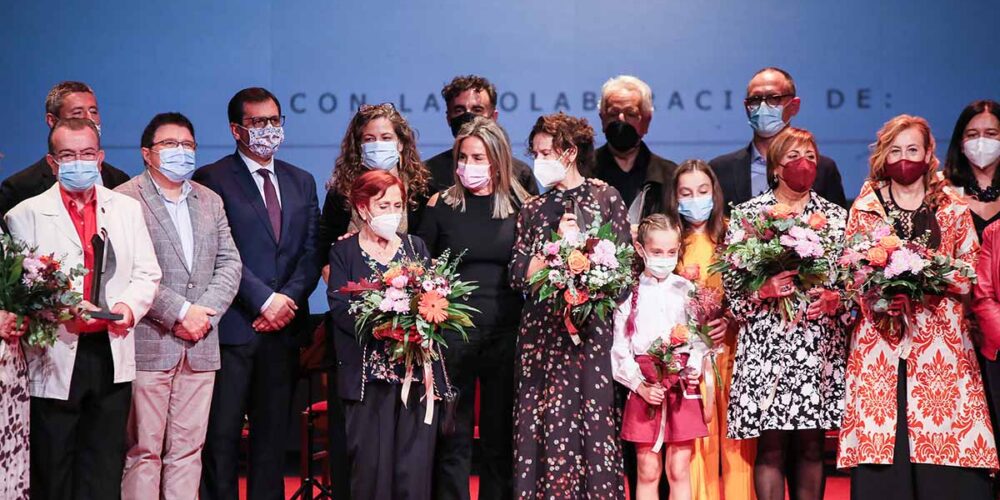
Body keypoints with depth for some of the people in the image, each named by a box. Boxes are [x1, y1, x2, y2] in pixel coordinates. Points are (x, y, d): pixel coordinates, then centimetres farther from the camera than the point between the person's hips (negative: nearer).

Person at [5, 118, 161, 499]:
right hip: (55, 358, -3)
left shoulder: (127, 209, 11)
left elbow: (147, 274, 8)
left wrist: (129, 306, -12)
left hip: (112, 358, 3)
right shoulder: (27, 214, 1)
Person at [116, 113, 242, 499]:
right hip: (149, 344, -5)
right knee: (143, 450, -2)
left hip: (200, 346, 5)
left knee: (188, 449, 8)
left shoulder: (210, 201, 17)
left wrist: (205, 311, -5)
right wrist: (180, 312, -14)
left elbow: (229, 263, 11)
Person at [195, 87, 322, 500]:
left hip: (284, 326, 5)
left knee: (273, 433, 9)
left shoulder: (301, 182, 15)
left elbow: (311, 253, 9)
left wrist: (288, 299, -7)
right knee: (222, 435, -2)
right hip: (233, 326, -5)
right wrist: (265, 300, -14)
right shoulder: (213, 180, -2)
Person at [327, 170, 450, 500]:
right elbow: (340, 306, -6)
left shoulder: (416, 247, 17)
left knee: (416, 462, -1)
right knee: (371, 462, -4)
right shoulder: (344, 251, 7)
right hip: (368, 374, -2)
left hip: (418, 371, 3)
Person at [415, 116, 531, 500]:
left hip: (505, 333, 1)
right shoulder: (441, 205, 4)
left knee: (500, 434, 9)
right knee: (453, 436, 3)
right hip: (452, 333, 0)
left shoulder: (521, 206, 4)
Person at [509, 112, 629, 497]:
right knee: (546, 424, -1)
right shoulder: (534, 210, 12)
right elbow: (519, 276, 4)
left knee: (594, 420, -5)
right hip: (542, 332, 3)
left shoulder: (605, 198, 5)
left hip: (592, 331, -2)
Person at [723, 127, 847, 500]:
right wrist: (763, 289, -15)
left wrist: (833, 299, -9)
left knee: (811, 445, 5)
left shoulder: (835, 216, 11)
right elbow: (730, 280, 2)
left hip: (820, 346, 2)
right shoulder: (748, 214, 4)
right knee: (770, 444, -1)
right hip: (767, 342, -2)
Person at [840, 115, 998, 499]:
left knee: (945, 446, -6)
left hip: (940, 339, 0)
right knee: (879, 442, -4)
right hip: (878, 342, 0)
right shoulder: (863, 210, 10)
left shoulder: (953, 210, 9)